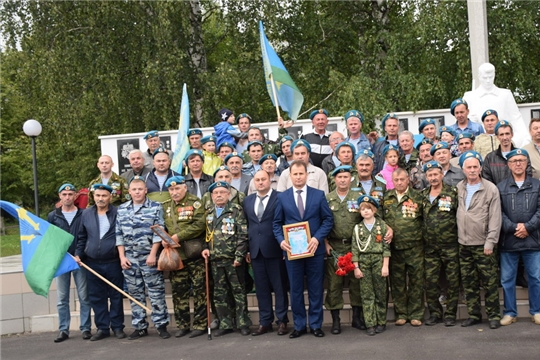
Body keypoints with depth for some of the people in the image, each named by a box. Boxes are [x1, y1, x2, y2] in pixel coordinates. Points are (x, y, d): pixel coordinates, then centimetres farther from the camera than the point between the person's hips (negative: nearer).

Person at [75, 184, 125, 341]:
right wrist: (78, 254, 4)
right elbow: (82, 237, 14)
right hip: (92, 263, 3)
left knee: (116, 296, 5)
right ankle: (102, 328, 18)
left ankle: (117, 327, 16)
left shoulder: (117, 213, -4)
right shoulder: (86, 214, 6)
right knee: (96, 297, 7)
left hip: (113, 263, -3)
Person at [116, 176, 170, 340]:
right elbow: (119, 235, 9)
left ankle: (161, 325, 8)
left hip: (149, 257, -3)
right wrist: (122, 257, 1)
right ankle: (139, 327, 18)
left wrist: (153, 254, -13)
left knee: (156, 292, 0)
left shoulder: (155, 207, -1)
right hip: (129, 259, 4)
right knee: (135, 294, 9)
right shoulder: (122, 209, 9)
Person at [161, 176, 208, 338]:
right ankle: (183, 325, 20)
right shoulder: (166, 206, 12)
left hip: (195, 253, -5)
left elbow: (200, 224, -15)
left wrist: (179, 236, -17)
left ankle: (200, 324, 10)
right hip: (175, 256, 5)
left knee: (199, 290, 1)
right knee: (178, 291, 9)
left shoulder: (195, 203, -4)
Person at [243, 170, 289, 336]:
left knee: (279, 287, 4)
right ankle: (265, 322, 16)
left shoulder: (280, 197, -3)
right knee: (262, 288, 9)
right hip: (256, 250, 5)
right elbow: (246, 225, 14)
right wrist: (247, 248, 9)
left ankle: (282, 321, 12)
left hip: (275, 249, -5)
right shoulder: (247, 200, 13)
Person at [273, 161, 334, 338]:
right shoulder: (282, 197, 5)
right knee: (295, 290, 7)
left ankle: (316, 325, 17)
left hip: (314, 248, 0)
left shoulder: (319, 195, 3)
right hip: (291, 249, 1)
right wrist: (281, 240, -12)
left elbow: (328, 219, 0)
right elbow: (277, 223, 6)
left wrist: (317, 238, -14)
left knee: (315, 288, 6)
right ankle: (299, 326, 18)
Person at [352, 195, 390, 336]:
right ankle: (370, 324, 6)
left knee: (381, 293, 4)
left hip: (379, 261, -1)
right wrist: (356, 267, -2)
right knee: (367, 295, 2)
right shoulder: (357, 228, 6)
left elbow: (386, 247, -2)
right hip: (363, 262, 1)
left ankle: (381, 322, 15)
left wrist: (385, 266, -8)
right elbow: (355, 249, 5)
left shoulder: (381, 225, 1)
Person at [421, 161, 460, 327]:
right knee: (430, 281, 4)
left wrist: (458, 234, -7)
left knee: (452, 280, 3)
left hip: (450, 245, -3)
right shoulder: (423, 196, 10)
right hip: (430, 246, 3)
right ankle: (435, 313, 17)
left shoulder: (453, 192, -2)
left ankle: (450, 314, 14)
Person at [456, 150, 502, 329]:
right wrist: (458, 236, 4)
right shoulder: (459, 188, 6)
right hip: (464, 243, 4)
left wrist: (490, 242, -13)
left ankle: (494, 315, 13)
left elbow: (495, 218, -8)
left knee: (489, 282, 2)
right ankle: (474, 314, 20)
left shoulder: (491, 189, -6)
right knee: (468, 282, 10)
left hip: (483, 244, -4)